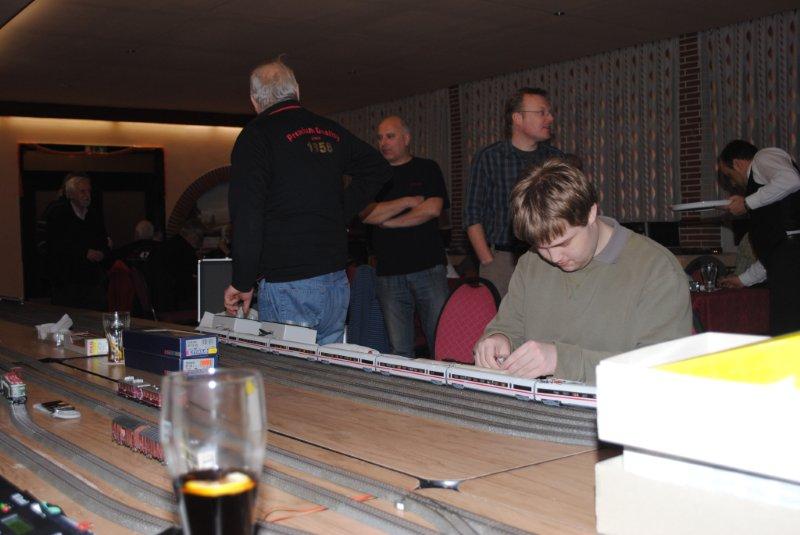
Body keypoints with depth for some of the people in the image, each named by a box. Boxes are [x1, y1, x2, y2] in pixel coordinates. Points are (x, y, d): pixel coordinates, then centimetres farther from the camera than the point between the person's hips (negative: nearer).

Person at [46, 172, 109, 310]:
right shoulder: (57, 213, -1)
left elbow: (105, 245, 18)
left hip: (95, 282, 4)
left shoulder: (95, 215, 15)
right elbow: (55, 246, -11)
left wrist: (101, 254, -6)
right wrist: (84, 253, -15)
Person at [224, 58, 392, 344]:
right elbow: (378, 168, 23)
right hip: (337, 282, 6)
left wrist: (242, 282, -9)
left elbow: (247, 215, -14)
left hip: (287, 286, -6)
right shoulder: (330, 130, 12)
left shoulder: (256, 135, -6)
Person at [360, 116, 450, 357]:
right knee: (400, 351, 0)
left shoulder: (427, 169, 10)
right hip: (389, 272, 2)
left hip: (429, 267, -2)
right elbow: (367, 214, -1)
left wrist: (387, 221, -2)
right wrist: (409, 202, -3)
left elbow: (432, 209, -6)